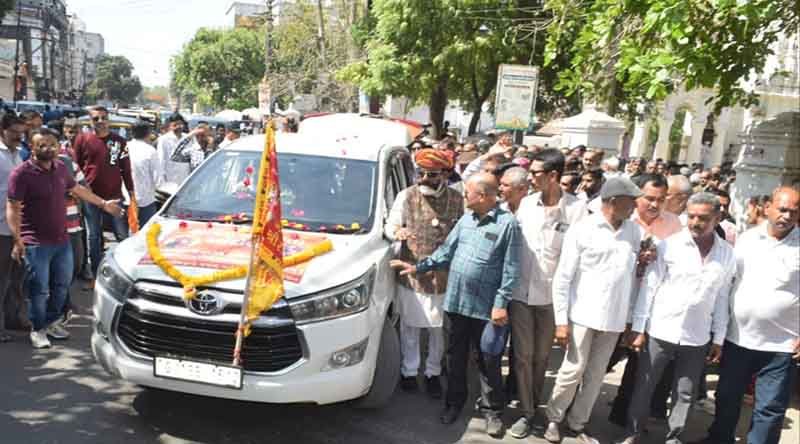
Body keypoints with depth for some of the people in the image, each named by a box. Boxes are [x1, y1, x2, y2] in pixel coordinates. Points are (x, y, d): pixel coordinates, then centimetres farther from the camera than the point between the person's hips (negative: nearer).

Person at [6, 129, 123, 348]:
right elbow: (13, 208, -14)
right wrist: (17, 240, -21)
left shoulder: (60, 167, 7)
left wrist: (103, 203, 29)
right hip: (36, 244, -6)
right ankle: (38, 329, 18)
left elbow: (77, 189, 23)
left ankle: (52, 321, 33)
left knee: (62, 285, 16)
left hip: (62, 240, 7)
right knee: (39, 289, 1)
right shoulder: (22, 173, -13)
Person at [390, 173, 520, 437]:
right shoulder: (465, 219, 8)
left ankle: (492, 410, 23)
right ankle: (454, 402, 33)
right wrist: (418, 267, 13)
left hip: (486, 306, -5)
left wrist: (501, 304, -14)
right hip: (456, 301, 6)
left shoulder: (507, 223, -10)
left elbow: (510, 269, -11)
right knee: (456, 357, 16)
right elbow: (446, 251, 16)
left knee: (488, 361, 7)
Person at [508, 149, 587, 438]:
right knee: (522, 355, 7)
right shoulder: (526, 203, -1)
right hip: (520, 292, 2)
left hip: (552, 295, -2)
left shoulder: (577, 209, -11)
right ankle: (526, 412, 21)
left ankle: (535, 406, 35)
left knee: (541, 356, 14)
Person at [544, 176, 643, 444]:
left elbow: (632, 274, 12)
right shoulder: (582, 230, -9)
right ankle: (554, 418, 22)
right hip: (583, 315, -4)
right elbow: (562, 278, -7)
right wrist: (561, 321, -10)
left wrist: (630, 316, 6)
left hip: (615, 318, 4)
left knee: (595, 375, 11)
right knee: (573, 371, 1)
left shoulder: (634, 231, 4)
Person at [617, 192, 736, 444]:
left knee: (685, 394, 12)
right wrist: (639, 328, -7)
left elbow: (722, 298, 8)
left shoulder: (727, 254, 1)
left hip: (697, 338, 2)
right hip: (659, 331, -2)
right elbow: (649, 287, -5)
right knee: (644, 387, 8)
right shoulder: (669, 245, -8)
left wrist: (718, 339, 9)